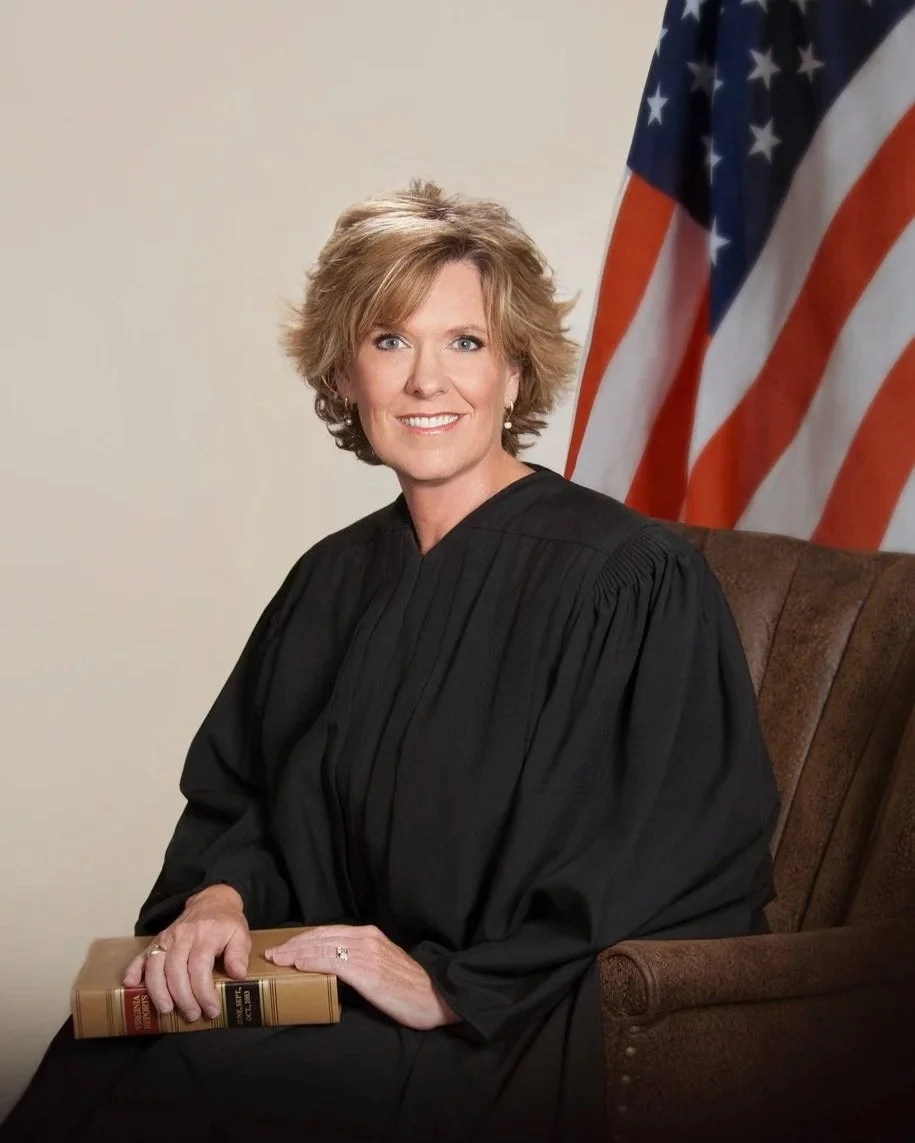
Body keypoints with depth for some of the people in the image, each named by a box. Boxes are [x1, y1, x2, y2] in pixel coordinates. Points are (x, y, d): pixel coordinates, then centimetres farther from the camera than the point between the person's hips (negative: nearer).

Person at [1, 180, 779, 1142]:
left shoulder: (633, 584, -12)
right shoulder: (333, 582, 9)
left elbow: (673, 878, -14)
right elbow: (237, 796, 15)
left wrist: (454, 986, -17)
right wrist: (215, 898, -7)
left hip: (517, 1053, -5)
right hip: (344, 1003, 6)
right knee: (99, 1053, -23)